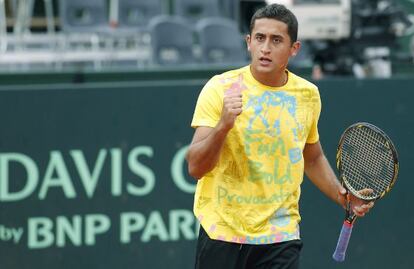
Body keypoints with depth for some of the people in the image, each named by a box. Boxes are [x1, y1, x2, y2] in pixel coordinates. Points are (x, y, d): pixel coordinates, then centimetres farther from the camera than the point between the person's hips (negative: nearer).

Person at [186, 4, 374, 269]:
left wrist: (341, 195, 8)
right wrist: (223, 126, -30)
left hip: (280, 236, 2)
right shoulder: (220, 88, -8)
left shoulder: (308, 94, 5)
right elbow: (196, 167, -14)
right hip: (222, 233, -2)